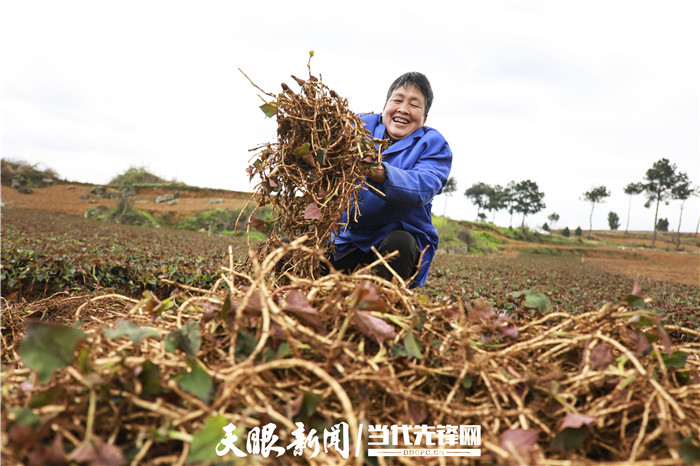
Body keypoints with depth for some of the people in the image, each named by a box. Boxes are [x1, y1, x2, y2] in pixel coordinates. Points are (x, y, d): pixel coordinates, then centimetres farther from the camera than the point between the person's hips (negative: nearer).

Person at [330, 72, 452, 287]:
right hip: (348, 240, 3)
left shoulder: (432, 144, 0)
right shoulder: (362, 124, 9)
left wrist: (380, 173, -40)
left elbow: (424, 187, -20)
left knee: (398, 243, -35)